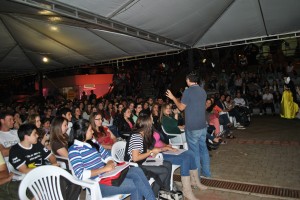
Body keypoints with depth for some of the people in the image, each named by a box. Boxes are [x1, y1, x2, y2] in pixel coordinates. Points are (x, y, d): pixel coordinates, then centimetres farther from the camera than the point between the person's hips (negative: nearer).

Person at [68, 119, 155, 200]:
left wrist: (110, 163, -7)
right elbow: (81, 175, -21)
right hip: (98, 184, -7)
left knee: (137, 170, -12)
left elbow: (107, 156, 17)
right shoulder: (74, 150, -11)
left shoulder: (93, 142, 11)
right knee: (136, 185, -19)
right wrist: (104, 169, -20)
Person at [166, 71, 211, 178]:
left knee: (194, 151, 4)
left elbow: (181, 107, -8)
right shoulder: (203, 91, 7)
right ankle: (206, 172, 28)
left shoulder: (188, 91, -15)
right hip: (202, 125, 7)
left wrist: (173, 98, 6)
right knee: (203, 148, 17)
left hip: (192, 127, -7)